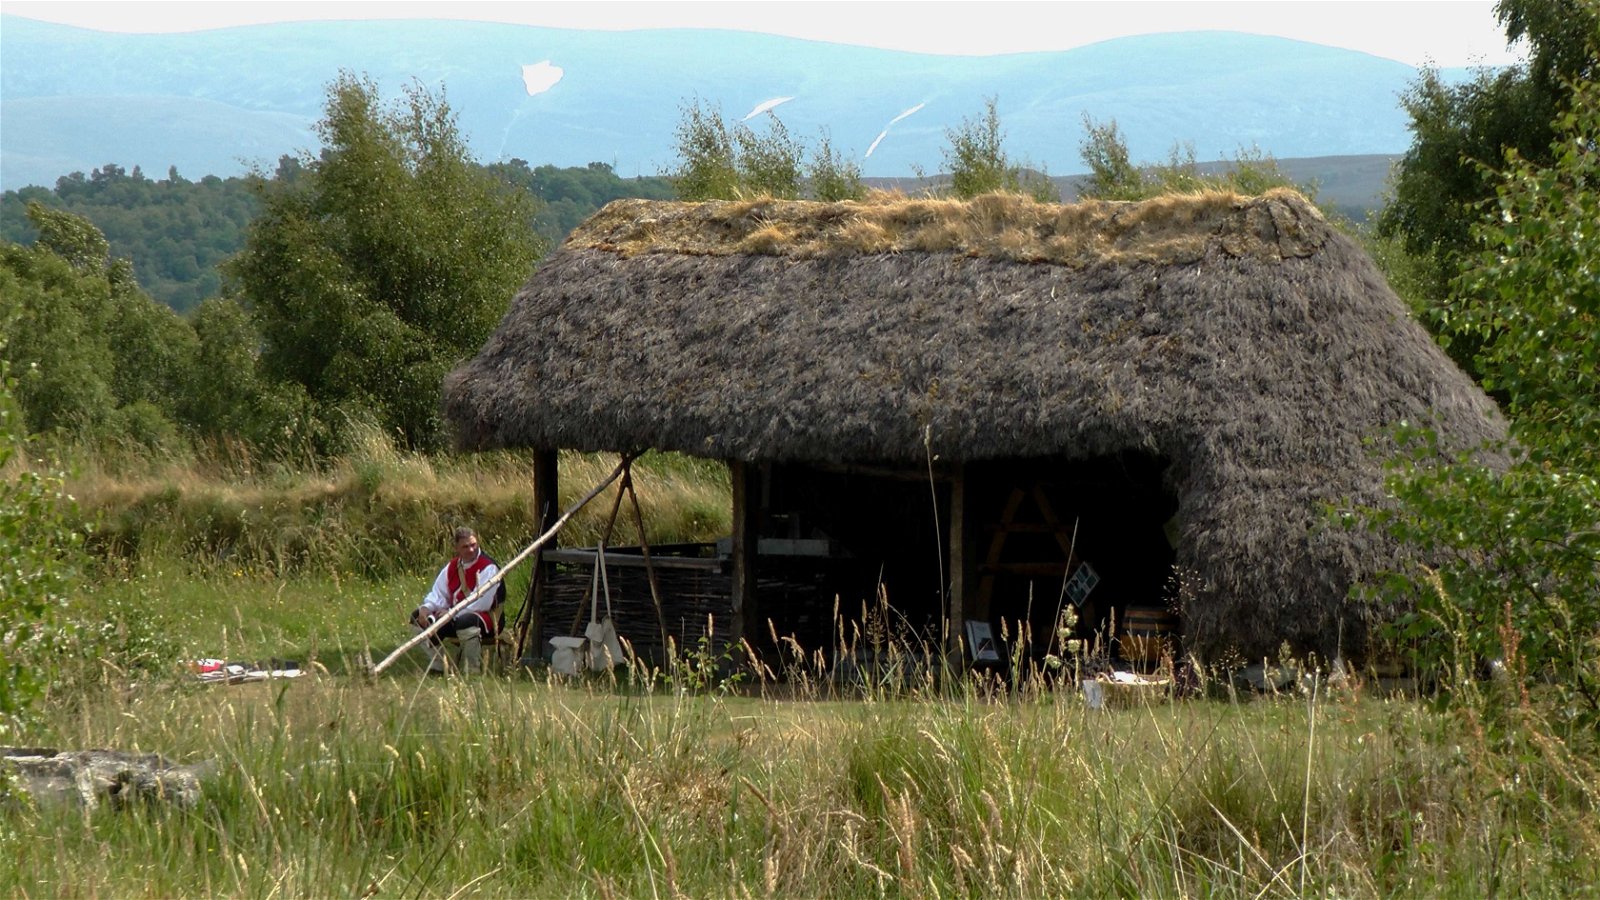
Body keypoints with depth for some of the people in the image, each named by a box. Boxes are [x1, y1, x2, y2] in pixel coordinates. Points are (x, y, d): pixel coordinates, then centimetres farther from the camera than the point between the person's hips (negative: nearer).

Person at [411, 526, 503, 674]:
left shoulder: (488, 568, -15)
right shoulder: (452, 566, 8)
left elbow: (482, 603, -23)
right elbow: (438, 594, 8)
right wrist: (426, 608, -15)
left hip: (487, 620, -8)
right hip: (455, 618, 8)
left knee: (466, 622, -43)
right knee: (417, 616, -1)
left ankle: (472, 671, -28)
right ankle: (436, 666, 4)